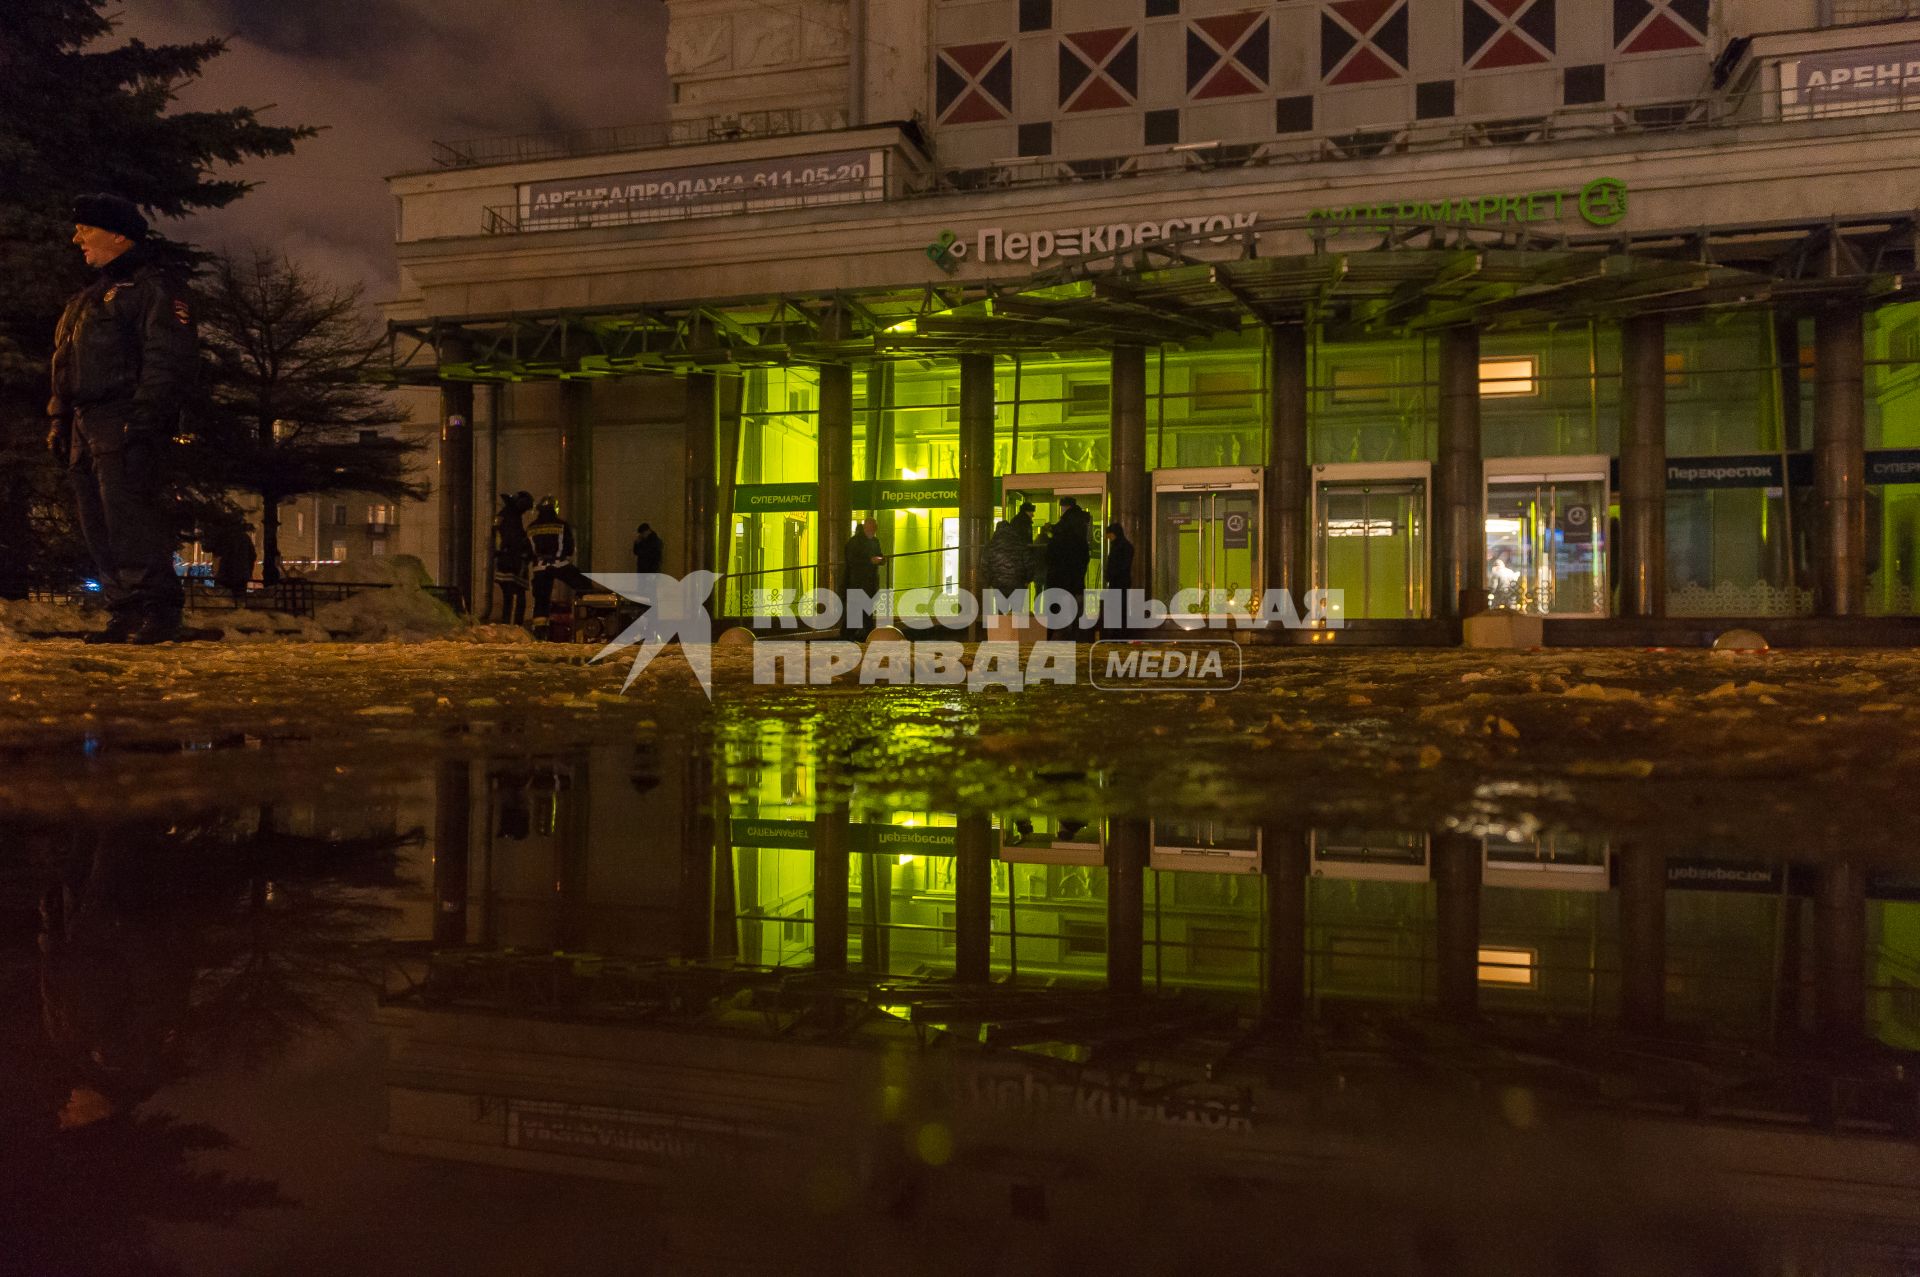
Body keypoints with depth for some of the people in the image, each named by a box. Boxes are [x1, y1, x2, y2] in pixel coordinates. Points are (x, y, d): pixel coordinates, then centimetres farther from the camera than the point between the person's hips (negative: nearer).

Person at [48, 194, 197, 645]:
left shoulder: (154, 286, -4)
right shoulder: (94, 295, 25)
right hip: (87, 429, 10)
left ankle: (161, 610, -12)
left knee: (128, 515, -16)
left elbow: (171, 356, -15)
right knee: (97, 524, 7)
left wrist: (148, 414, -24)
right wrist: (59, 418, 20)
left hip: (125, 424, -10)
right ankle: (125, 613, 10)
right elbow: (67, 364, 29)